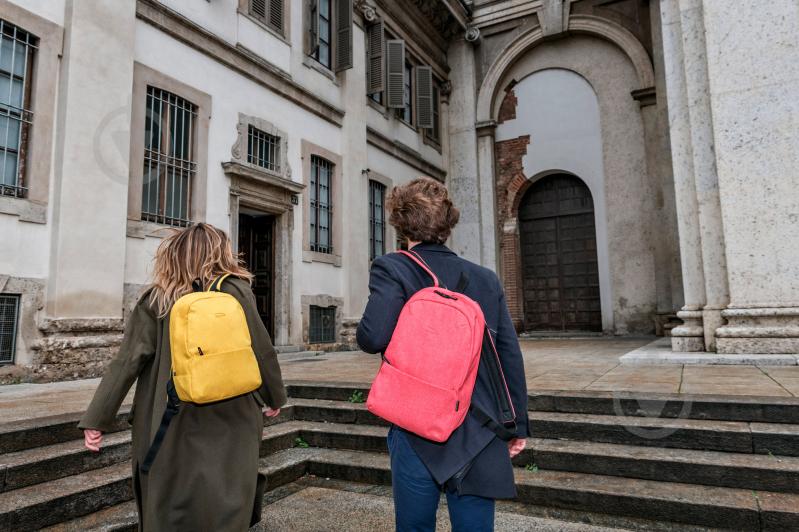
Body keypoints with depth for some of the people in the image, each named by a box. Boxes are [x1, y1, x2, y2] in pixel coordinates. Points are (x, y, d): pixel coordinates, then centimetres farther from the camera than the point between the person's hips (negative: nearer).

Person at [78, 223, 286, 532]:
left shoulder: (157, 299, 0)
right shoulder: (236, 290, -3)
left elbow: (127, 361, -4)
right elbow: (261, 351, -1)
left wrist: (97, 419, 0)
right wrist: (275, 396, 13)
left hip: (170, 421, 2)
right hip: (228, 417, -1)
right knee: (224, 503, 10)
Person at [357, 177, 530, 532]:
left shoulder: (392, 269, -9)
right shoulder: (486, 279, 2)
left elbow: (373, 337, -22)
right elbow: (510, 357, 3)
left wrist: (364, 334, 3)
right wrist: (518, 424, 13)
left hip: (416, 432, -2)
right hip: (479, 436, 3)